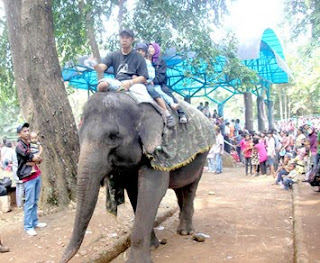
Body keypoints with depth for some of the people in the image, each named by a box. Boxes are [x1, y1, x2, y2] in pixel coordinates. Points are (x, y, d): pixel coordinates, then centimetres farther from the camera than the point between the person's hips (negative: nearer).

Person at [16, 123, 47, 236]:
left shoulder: (29, 144, 16)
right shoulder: (19, 145, -9)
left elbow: (38, 158, 17)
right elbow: (33, 158, -15)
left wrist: (36, 158, -4)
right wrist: (38, 158, 4)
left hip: (37, 175, 8)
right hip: (28, 177, -7)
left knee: (35, 201, 12)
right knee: (29, 203, -5)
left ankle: (35, 222, 21)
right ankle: (28, 226, 2)